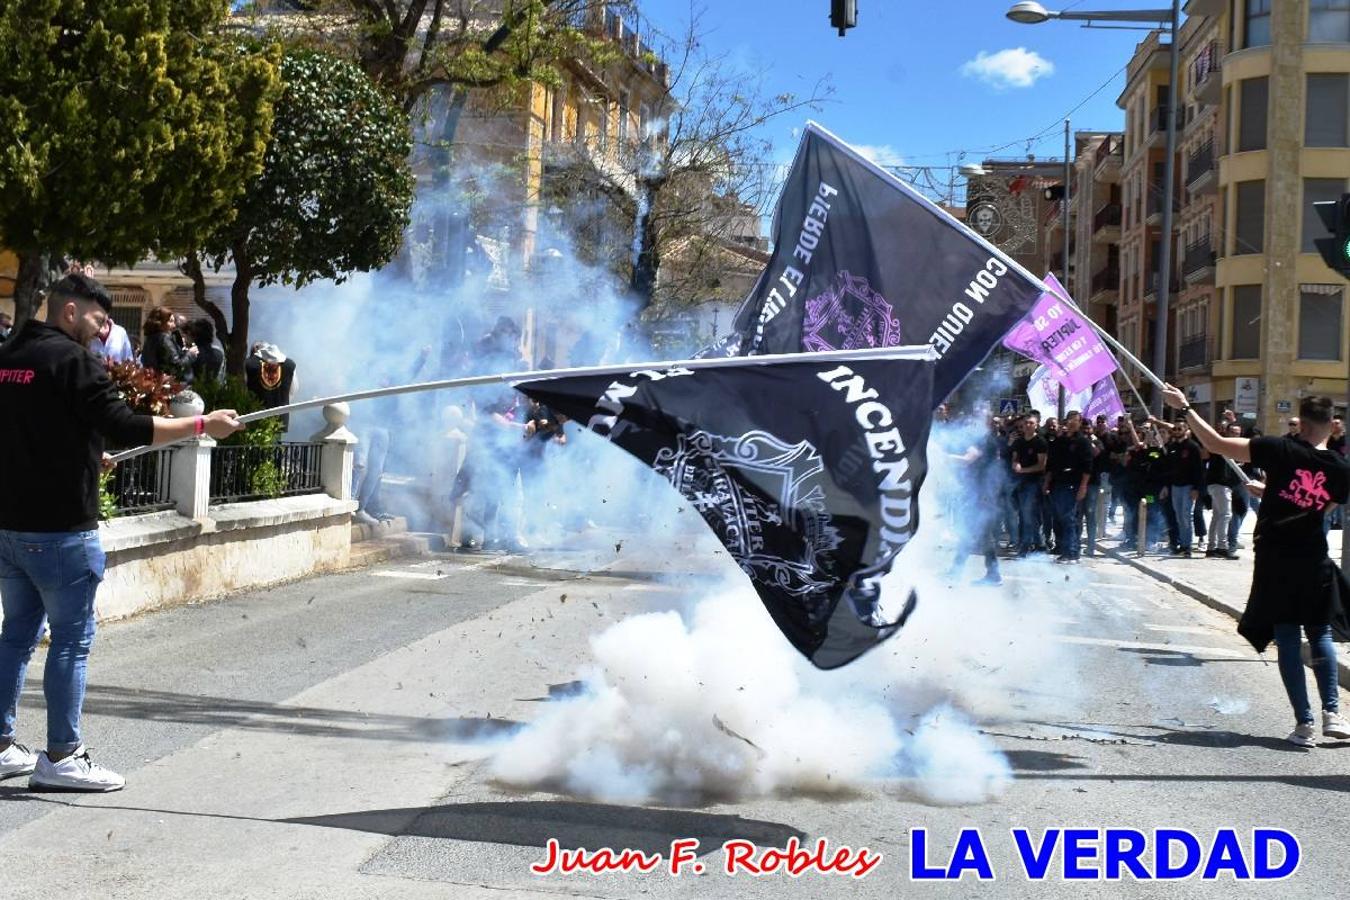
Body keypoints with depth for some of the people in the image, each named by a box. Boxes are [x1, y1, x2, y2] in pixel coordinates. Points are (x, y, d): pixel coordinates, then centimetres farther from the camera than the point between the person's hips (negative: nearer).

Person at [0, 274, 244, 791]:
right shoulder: (72, 360, -12)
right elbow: (124, 428, -19)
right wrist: (202, 425, -14)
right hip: (59, 528, -8)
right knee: (71, 638, -1)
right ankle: (61, 758, 3)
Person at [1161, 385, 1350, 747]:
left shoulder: (1281, 451, -11)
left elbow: (1216, 444, -12)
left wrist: (1185, 408, -2)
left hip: (1275, 559, -2)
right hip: (1313, 561, 2)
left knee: (1287, 637, 2)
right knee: (1320, 634, 18)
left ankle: (1305, 723, 1)